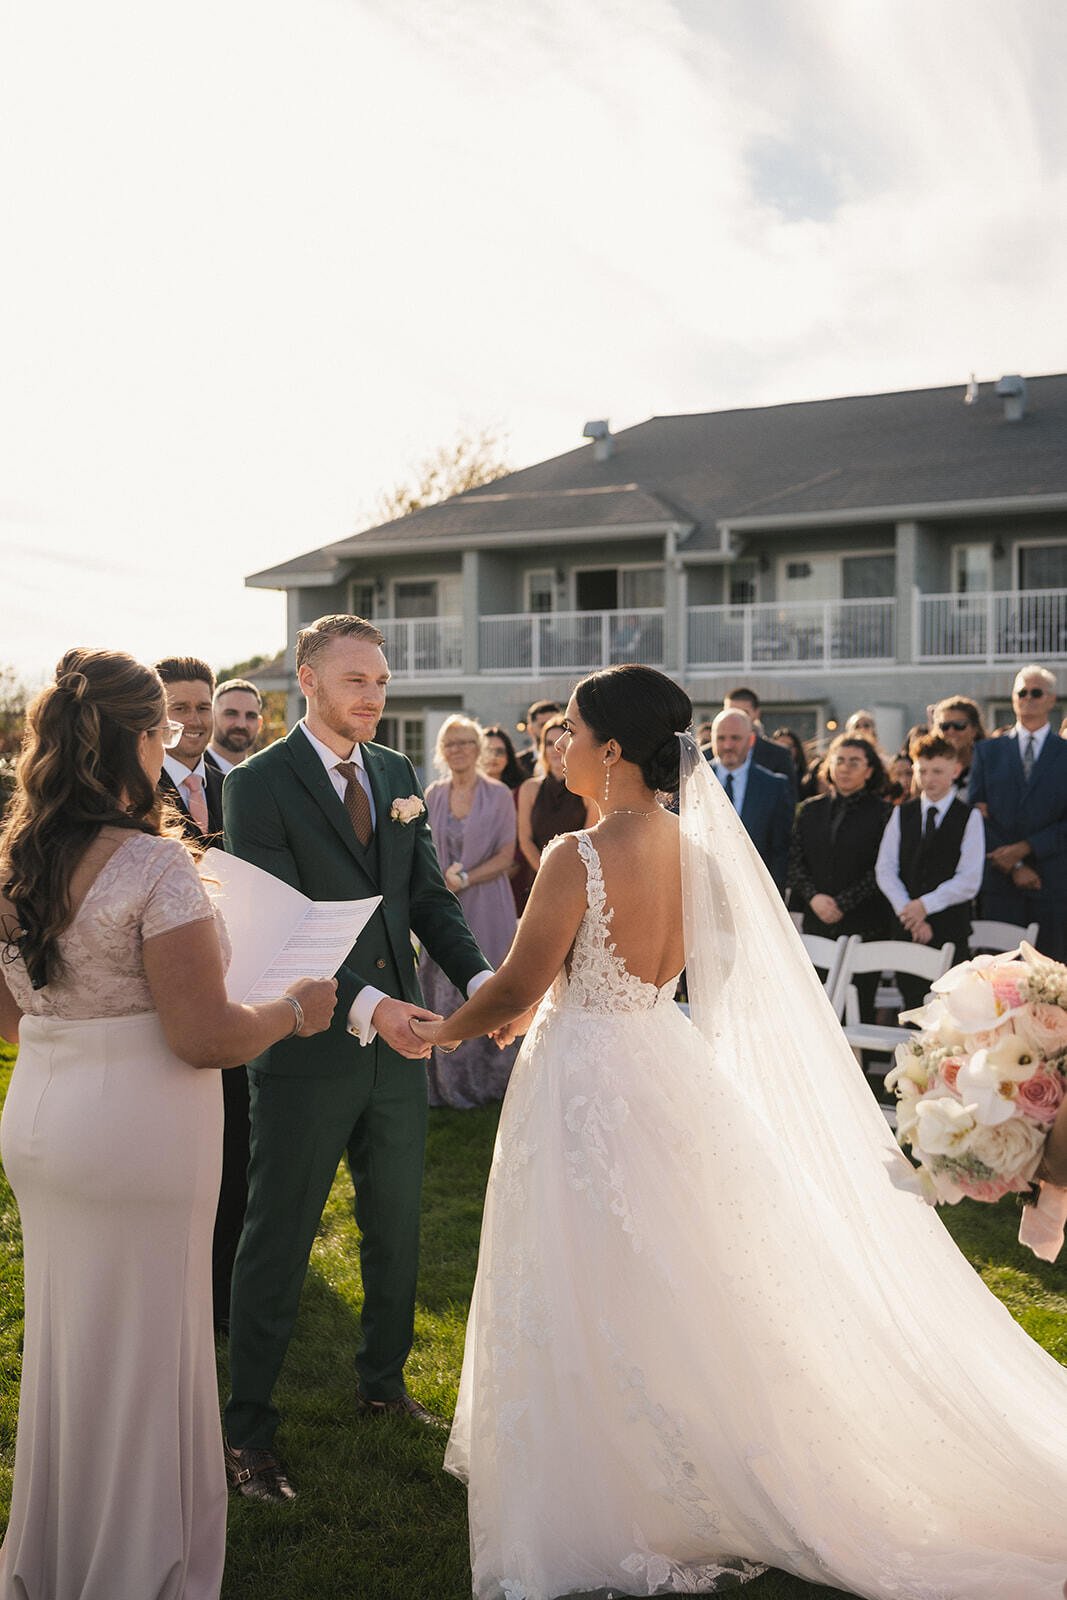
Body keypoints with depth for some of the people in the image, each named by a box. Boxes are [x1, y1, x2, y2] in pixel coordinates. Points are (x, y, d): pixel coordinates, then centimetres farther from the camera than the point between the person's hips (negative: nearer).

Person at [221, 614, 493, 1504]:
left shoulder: (398, 774, 8)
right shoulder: (259, 784, -12)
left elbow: (428, 895, 6)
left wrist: (478, 977, -11)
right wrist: (362, 1005, -31)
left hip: (398, 1040, 6)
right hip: (309, 1047, -6)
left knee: (396, 1231, 19)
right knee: (278, 1242, 5)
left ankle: (383, 1383, 39)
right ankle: (249, 1431, 19)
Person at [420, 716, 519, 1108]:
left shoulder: (498, 795, -3)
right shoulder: (433, 796, 7)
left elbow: (506, 856, -6)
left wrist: (464, 879, -15)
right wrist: (439, 879, -8)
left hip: (486, 905, -3)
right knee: (443, 991, 3)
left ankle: (486, 1080, 14)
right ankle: (446, 1082, 14)